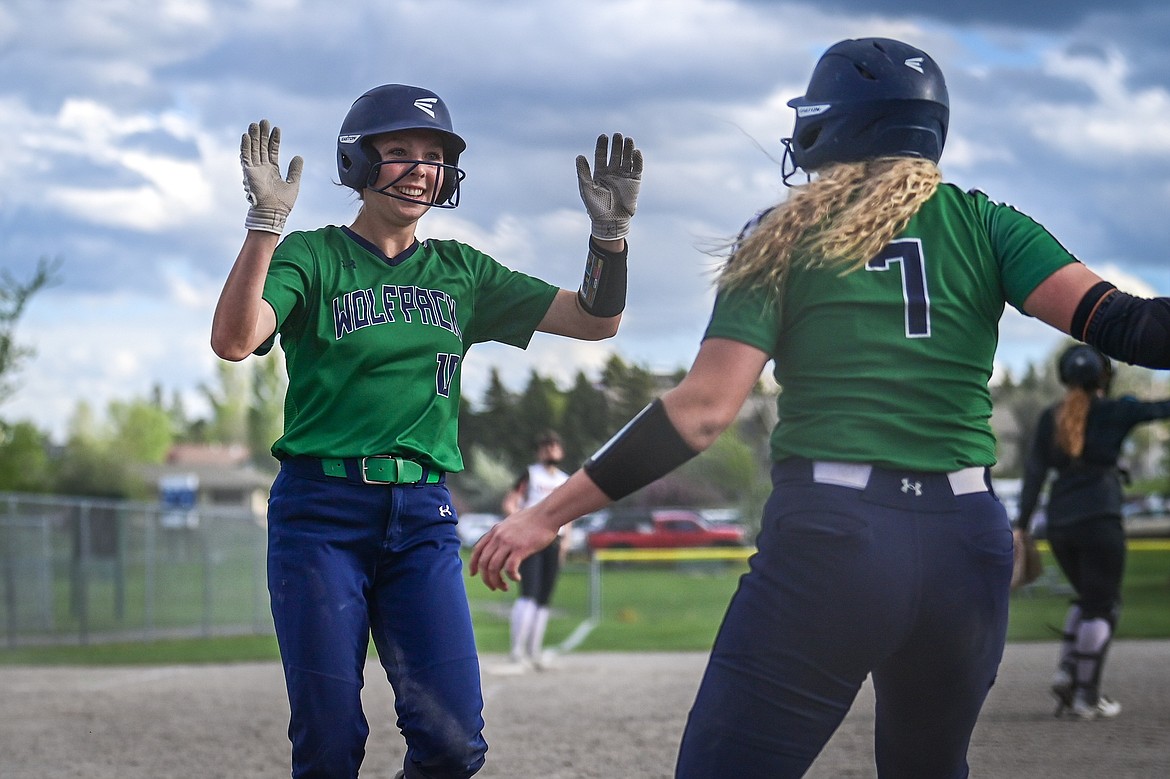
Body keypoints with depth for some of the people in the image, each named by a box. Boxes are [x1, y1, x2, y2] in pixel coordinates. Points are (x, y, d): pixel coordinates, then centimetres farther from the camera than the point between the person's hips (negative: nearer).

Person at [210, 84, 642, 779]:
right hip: (322, 512, -3)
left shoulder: (460, 272, 14)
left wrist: (611, 232, -7)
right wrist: (266, 223, -27)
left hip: (424, 518, 4)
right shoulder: (312, 258, 1)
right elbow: (233, 340, -18)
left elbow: (595, 320, 10)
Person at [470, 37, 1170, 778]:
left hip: (827, 531, -3)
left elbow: (704, 408, -5)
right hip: (969, 542, 3)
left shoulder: (785, 236, 4)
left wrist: (548, 514, -2)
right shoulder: (983, 224, 8)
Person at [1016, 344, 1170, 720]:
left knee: (1088, 598, 22)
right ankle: (1086, 695, -1)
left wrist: (1022, 525, 6)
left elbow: (1034, 473, 5)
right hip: (1099, 520, -5)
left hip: (1058, 525, 5)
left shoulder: (1049, 418, 7)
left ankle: (1067, 671, 7)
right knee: (1102, 606, 3)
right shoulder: (1113, 413, -4)